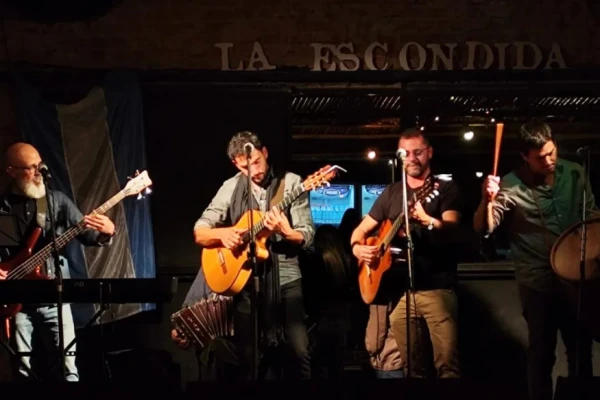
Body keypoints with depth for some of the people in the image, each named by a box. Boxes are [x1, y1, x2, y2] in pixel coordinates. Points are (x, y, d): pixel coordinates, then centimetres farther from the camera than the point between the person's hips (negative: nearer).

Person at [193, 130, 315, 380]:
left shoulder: (291, 182, -1)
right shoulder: (231, 188, 5)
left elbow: (307, 237, -4)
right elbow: (199, 233, 4)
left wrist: (286, 232, -24)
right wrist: (222, 233, -16)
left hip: (285, 277, -2)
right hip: (246, 280, 2)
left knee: (300, 350, -9)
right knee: (247, 355, 3)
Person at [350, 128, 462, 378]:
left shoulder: (445, 188, 2)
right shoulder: (391, 193, 15)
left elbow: (451, 227, -14)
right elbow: (362, 229, 18)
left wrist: (427, 221, -35)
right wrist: (358, 248, -5)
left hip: (436, 287, -4)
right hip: (396, 288, 4)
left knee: (447, 362, -13)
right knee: (406, 364, 5)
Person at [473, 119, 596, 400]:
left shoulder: (574, 173, -1)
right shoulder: (511, 187, -14)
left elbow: (591, 214, 12)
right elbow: (483, 229, -19)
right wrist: (487, 201, -38)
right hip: (538, 282, -4)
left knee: (581, 349, 16)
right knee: (542, 352, 5)